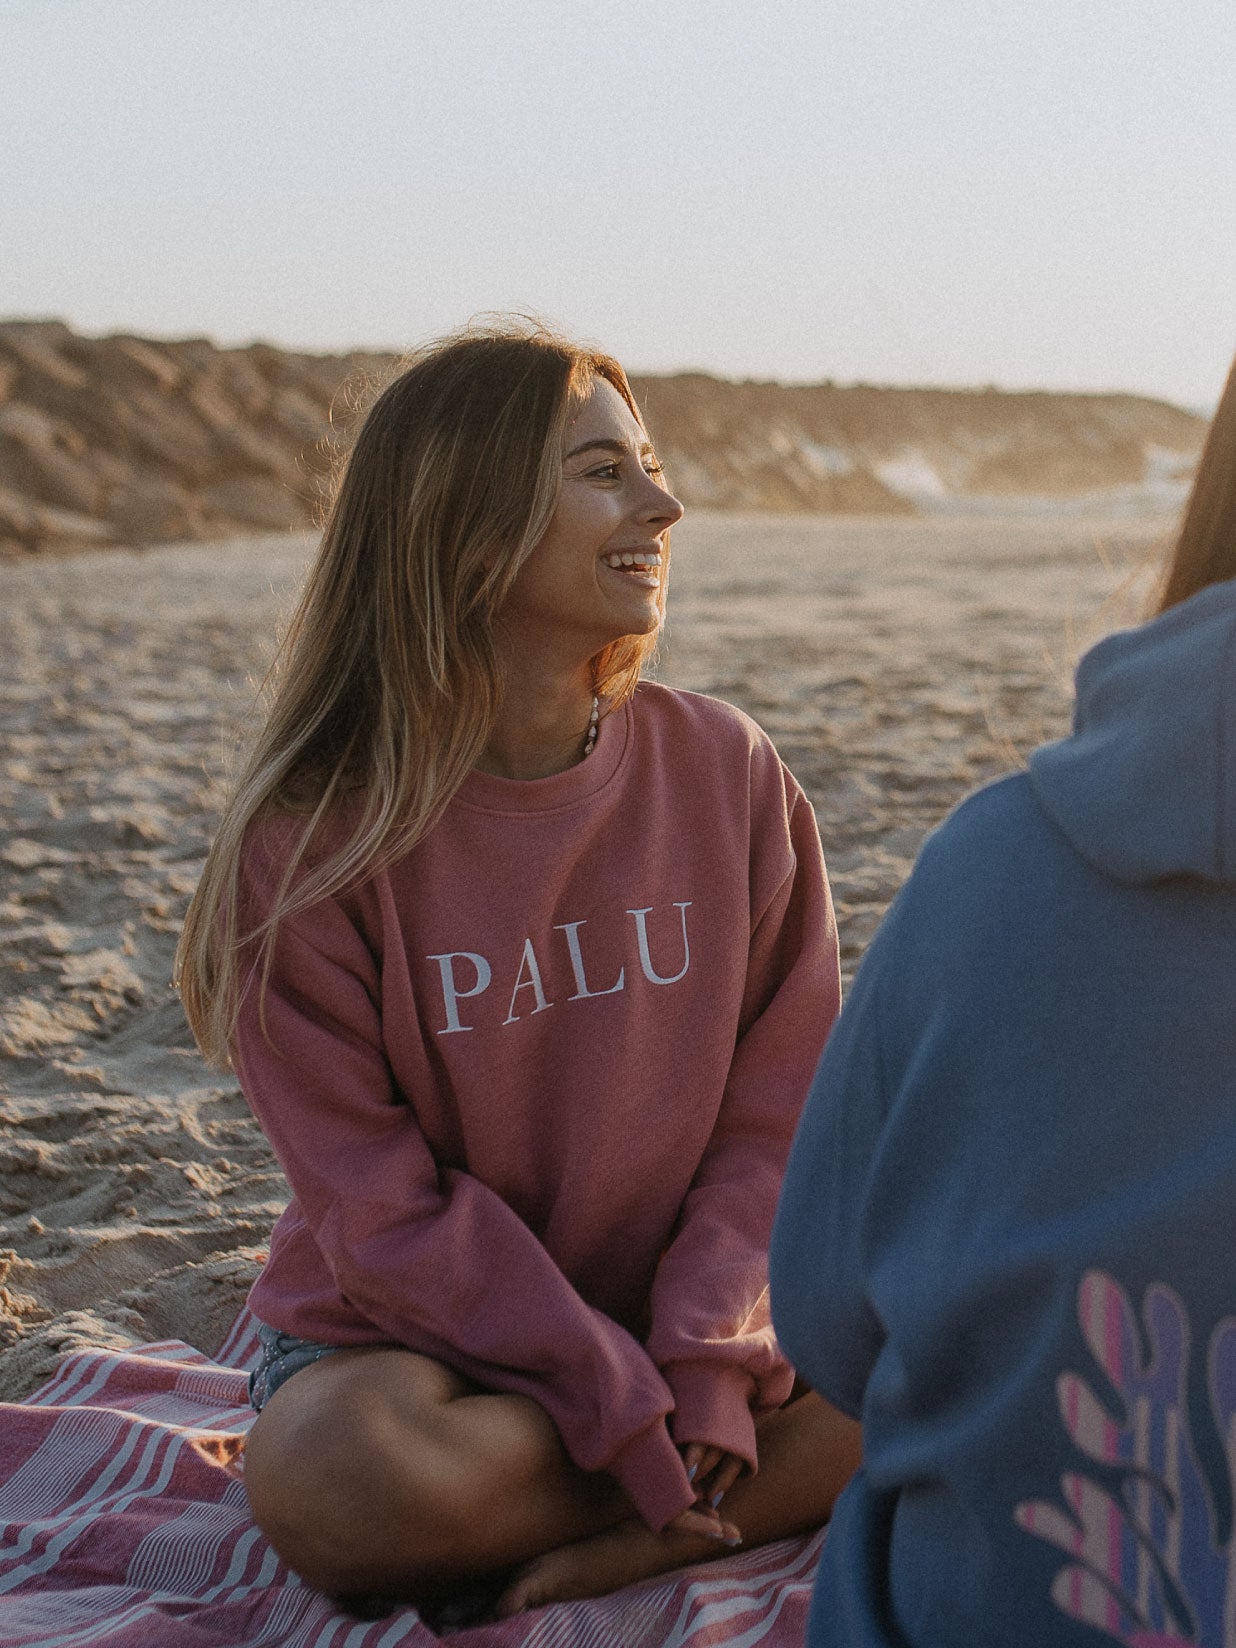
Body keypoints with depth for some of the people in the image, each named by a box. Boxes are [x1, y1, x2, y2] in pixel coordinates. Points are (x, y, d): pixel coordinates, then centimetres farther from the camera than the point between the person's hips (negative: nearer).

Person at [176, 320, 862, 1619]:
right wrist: (631, 1412, -21)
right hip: (407, 1338, -2)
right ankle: (755, 1487, -11)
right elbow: (381, 1207, -15)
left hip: (679, 1318, 3)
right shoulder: (317, 838, -14)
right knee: (341, 1479, -35)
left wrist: (706, 1359, -17)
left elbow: (781, 1102, -3)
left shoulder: (724, 771, -4)